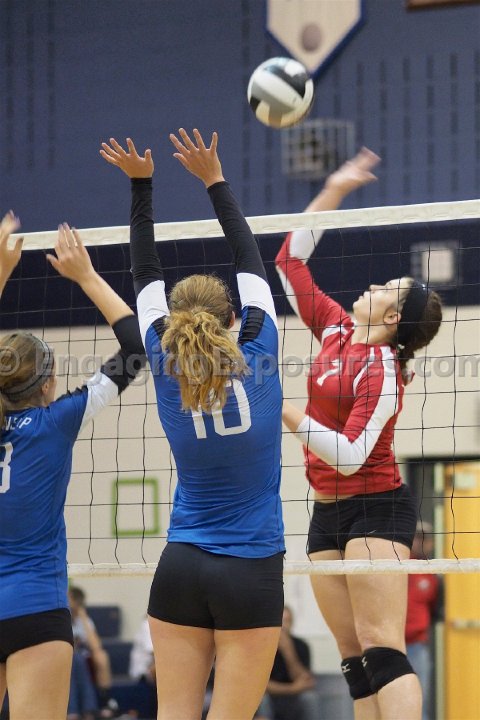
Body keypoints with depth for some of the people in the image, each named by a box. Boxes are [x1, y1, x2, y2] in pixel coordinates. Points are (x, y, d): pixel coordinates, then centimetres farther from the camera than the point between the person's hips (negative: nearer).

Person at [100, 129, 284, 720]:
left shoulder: (167, 371, -2)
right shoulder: (257, 362, -6)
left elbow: (146, 277, 8)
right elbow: (251, 263, 4)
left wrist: (141, 183, 12)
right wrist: (214, 180, 10)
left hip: (180, 569, 2)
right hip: (251, 573, -2)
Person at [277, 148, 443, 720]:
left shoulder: (380, 372, -15)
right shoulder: (336, 332, 7)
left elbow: (350, 455, -22)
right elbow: (291, 261, 13)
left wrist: (290, 417, -20)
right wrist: (335, 190, 10)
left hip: (375, 511, -8)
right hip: (328, 512, 8)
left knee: (381, 650, -18)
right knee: (354, 660, 3)